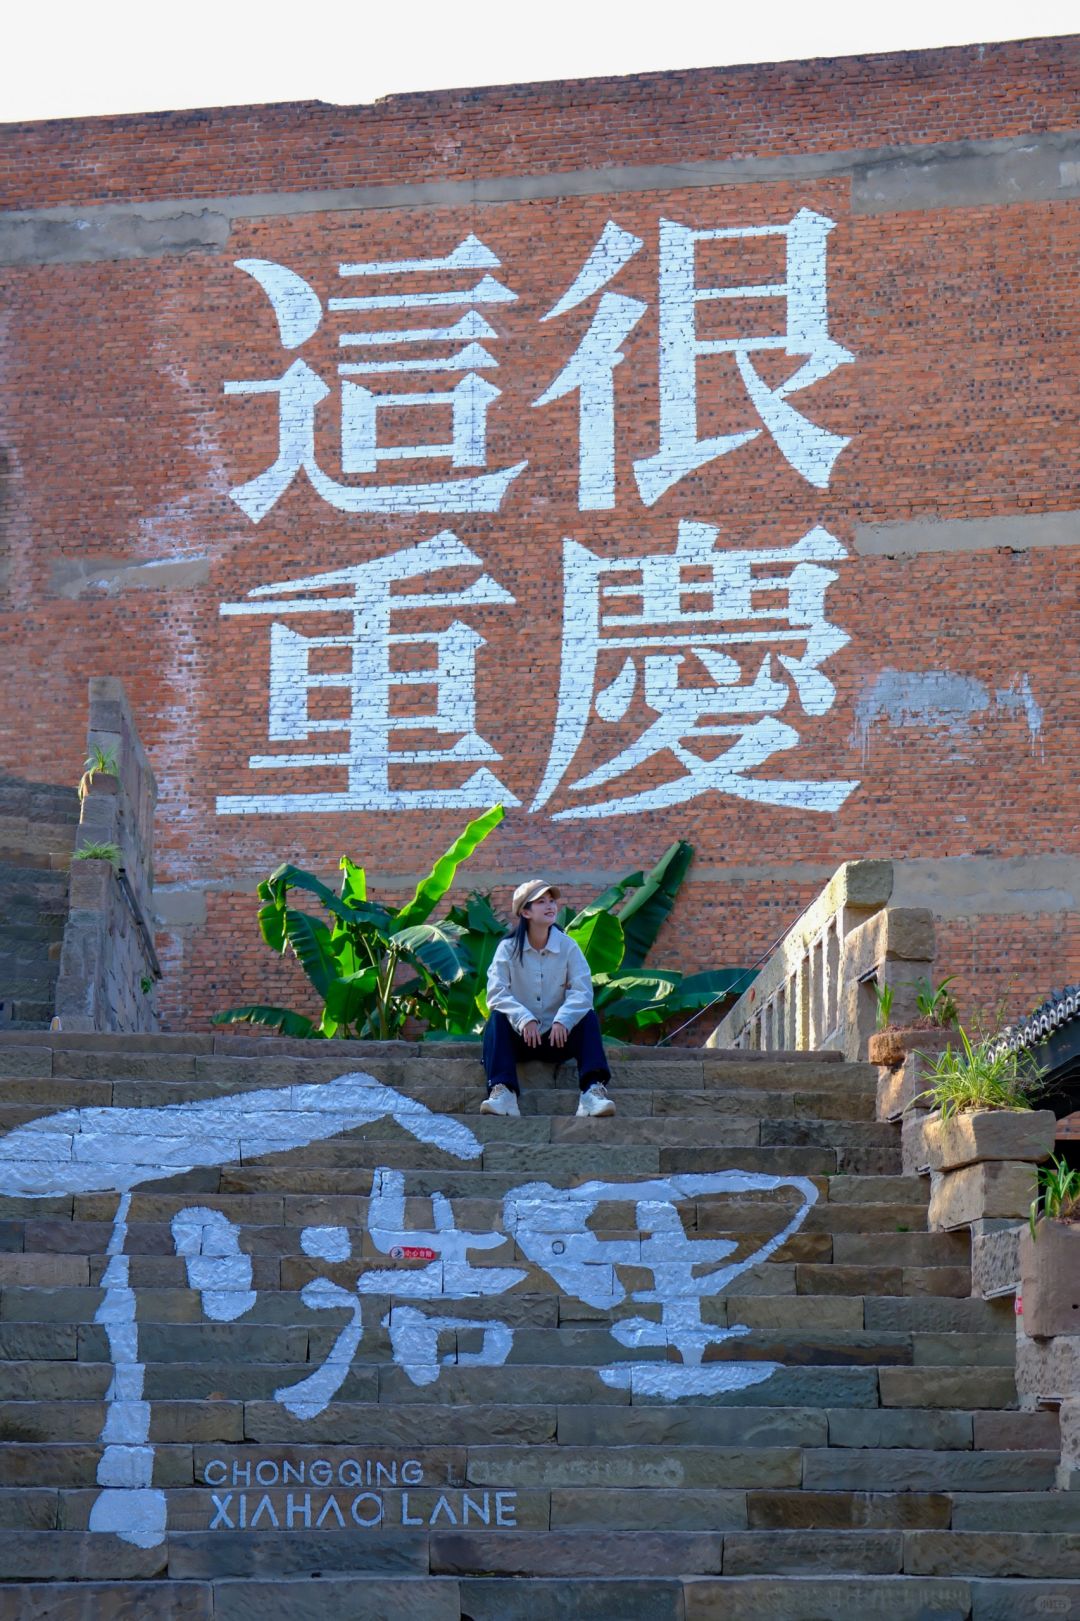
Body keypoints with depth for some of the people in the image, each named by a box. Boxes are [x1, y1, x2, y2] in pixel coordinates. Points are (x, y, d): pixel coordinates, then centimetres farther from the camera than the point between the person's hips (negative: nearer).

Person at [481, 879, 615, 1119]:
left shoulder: (568, 947, -1)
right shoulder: (508, 948, -4)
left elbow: (582, 991, -14)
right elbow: (496, 992, -17)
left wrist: (562, 1020, -33)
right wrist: (524, 1019, -34)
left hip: (557, 1036, 1)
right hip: (520, 1037, -1)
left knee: (588, 1018, -23)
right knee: (497, 1018, -28)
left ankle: (593, 1091, -41)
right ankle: (502, 1093, -46)